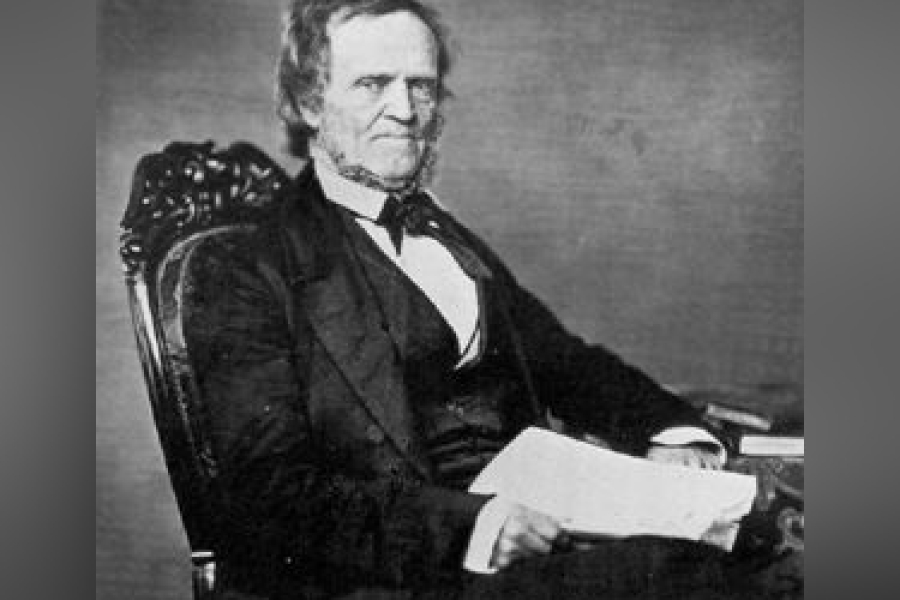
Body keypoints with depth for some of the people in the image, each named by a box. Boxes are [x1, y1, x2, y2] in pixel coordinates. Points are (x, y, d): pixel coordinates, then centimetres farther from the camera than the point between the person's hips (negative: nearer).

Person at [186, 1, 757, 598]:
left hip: (540, 522, 7)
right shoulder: (245, 272, -2)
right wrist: (462, 525, -25)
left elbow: (563, 360, 19)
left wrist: (673, 433, -2)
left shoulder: (450, 235, 21)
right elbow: (273, 494, -11)